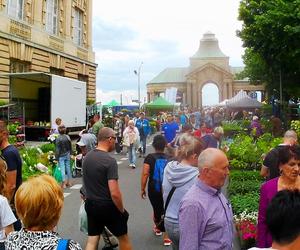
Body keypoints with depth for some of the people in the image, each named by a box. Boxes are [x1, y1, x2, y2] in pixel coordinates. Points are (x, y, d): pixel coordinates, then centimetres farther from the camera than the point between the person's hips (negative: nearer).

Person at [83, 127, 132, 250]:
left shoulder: (87, 157, 1)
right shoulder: (110, 160, -22)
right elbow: (114, 193, -25)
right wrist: (122, 210, -10)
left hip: (90, 205, 6)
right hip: (107, 206, -6)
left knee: (92, 240, 14)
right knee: (123, 238, 16)